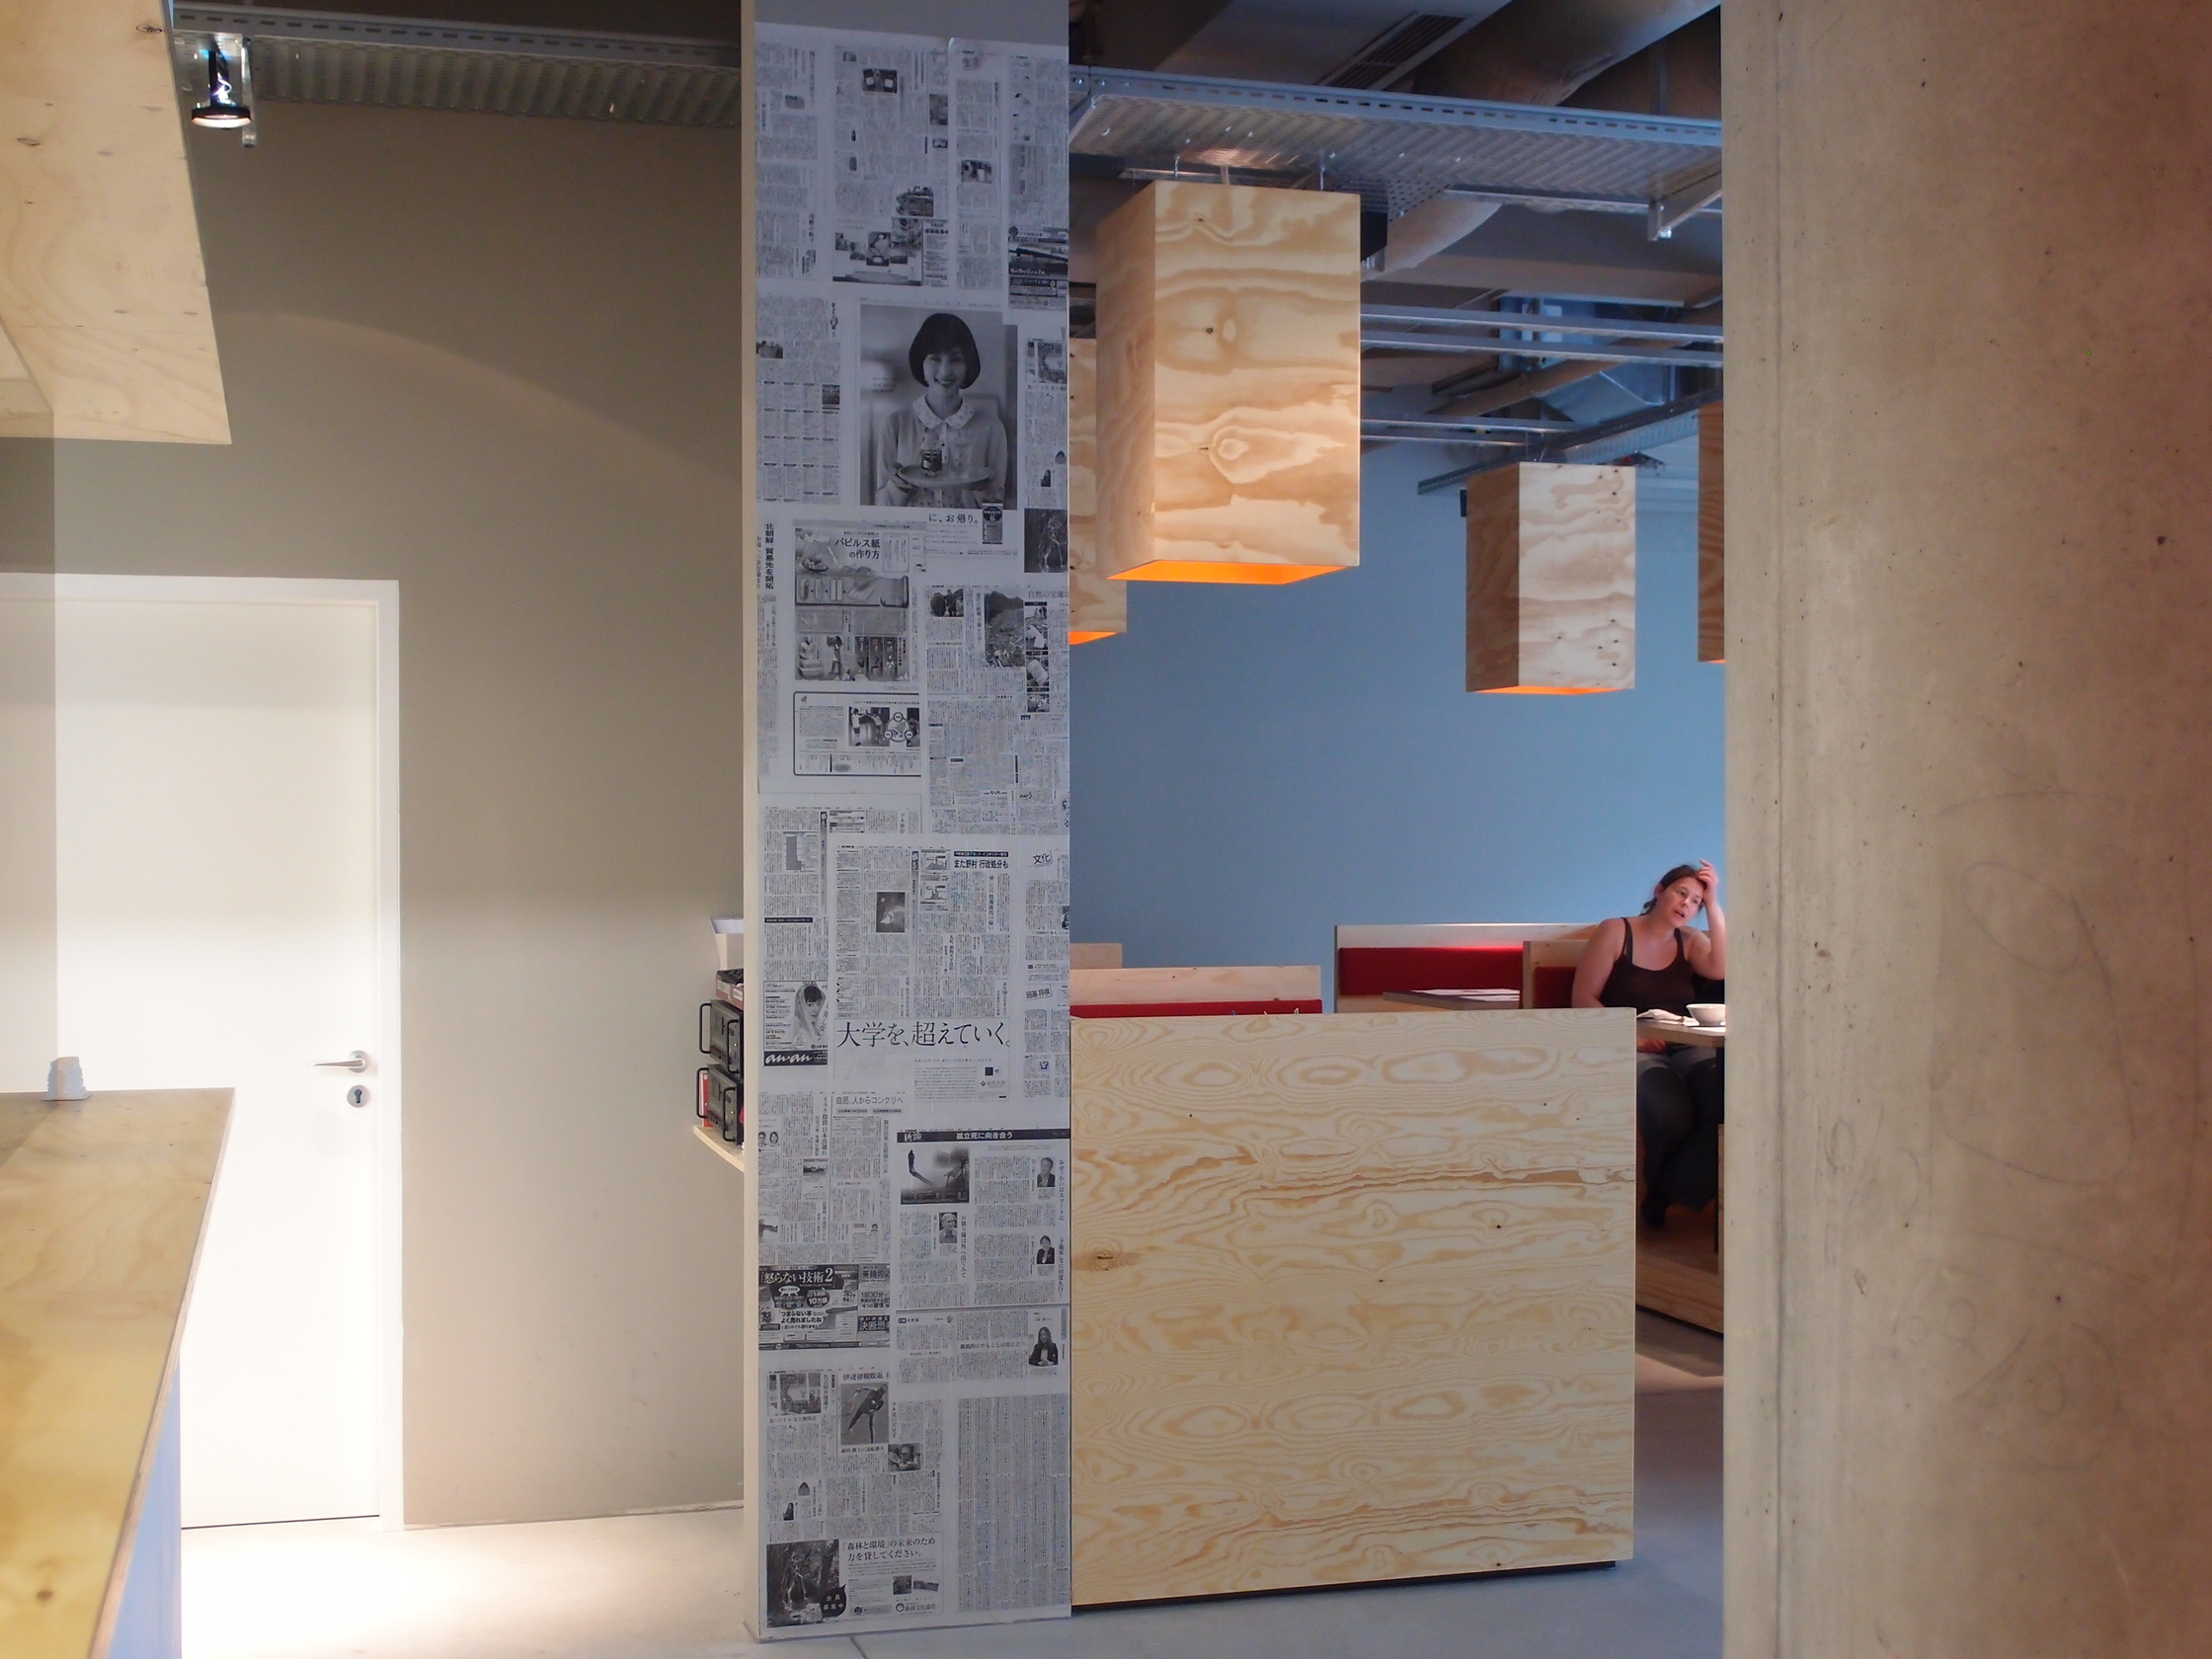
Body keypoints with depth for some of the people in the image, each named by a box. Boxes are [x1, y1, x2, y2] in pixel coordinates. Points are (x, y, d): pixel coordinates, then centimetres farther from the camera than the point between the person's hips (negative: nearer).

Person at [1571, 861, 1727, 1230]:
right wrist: (1629, 1033, -15)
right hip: (1630, 1049, -4)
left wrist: (1712, 902, 0)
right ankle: (1659, 1192, 0)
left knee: (1726, 1099, -30)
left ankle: (1669, 1194, -10)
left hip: (1685, 1047, 4)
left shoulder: (1690, 941, 21)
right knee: (1671, 1113, -34)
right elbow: (1583, 999, 0)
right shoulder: (1615, 932, 8)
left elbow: (1722, 969, -3)